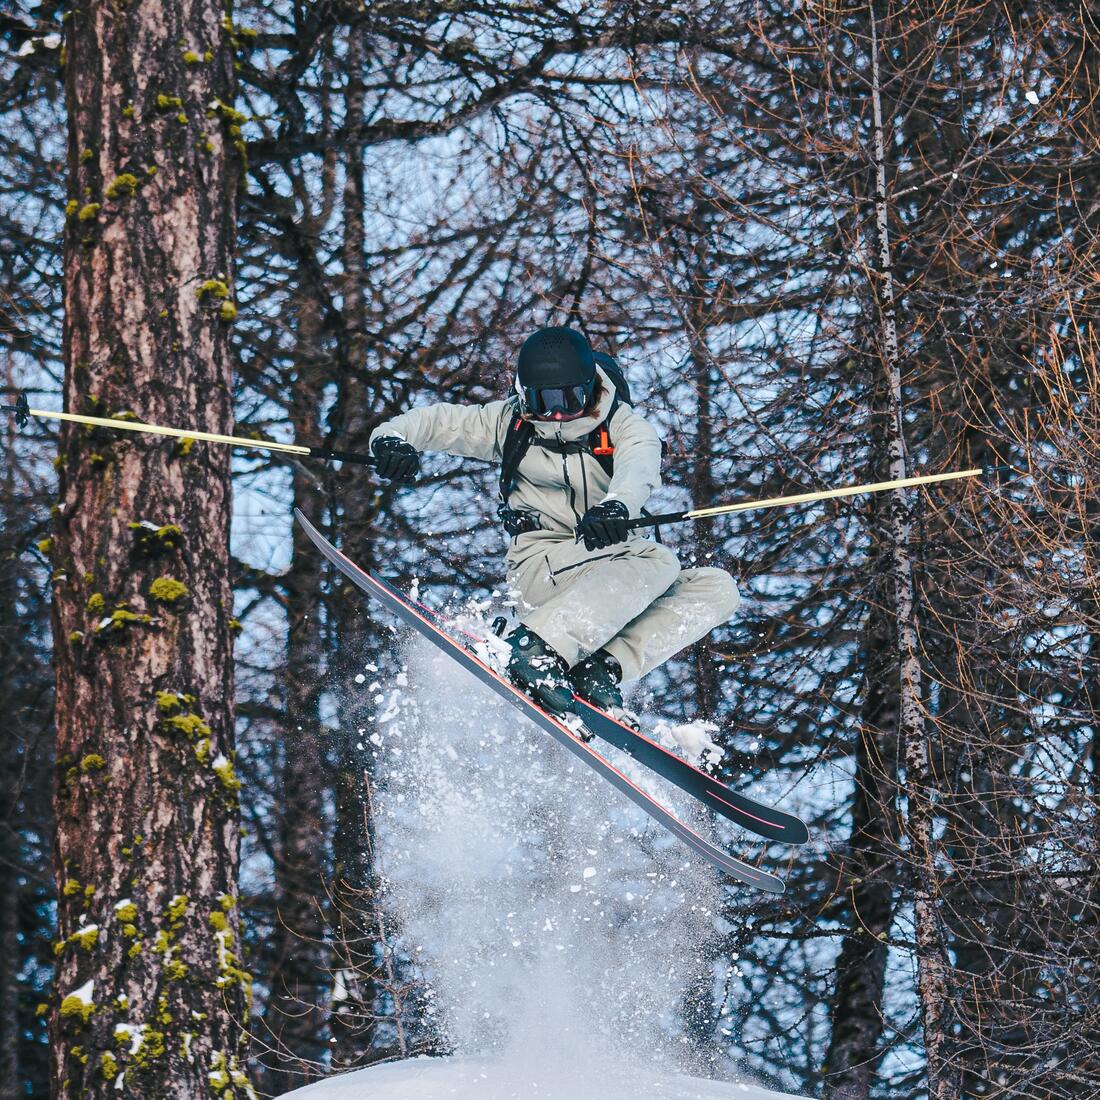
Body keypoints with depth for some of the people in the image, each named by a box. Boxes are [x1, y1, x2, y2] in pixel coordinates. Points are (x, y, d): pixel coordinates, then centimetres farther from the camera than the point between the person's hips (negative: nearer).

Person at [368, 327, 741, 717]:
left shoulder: (623, 426, -2)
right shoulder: (510, 422, 3)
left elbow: (640, 468, -25)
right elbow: (437, 421, 5)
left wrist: (616, 506, -49)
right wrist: (393, 438, -21)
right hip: (541, 564, -4)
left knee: (718, 588, -15)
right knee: (658, 561, -30)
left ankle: (603, 666, -26)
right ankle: (536, 647, -44)